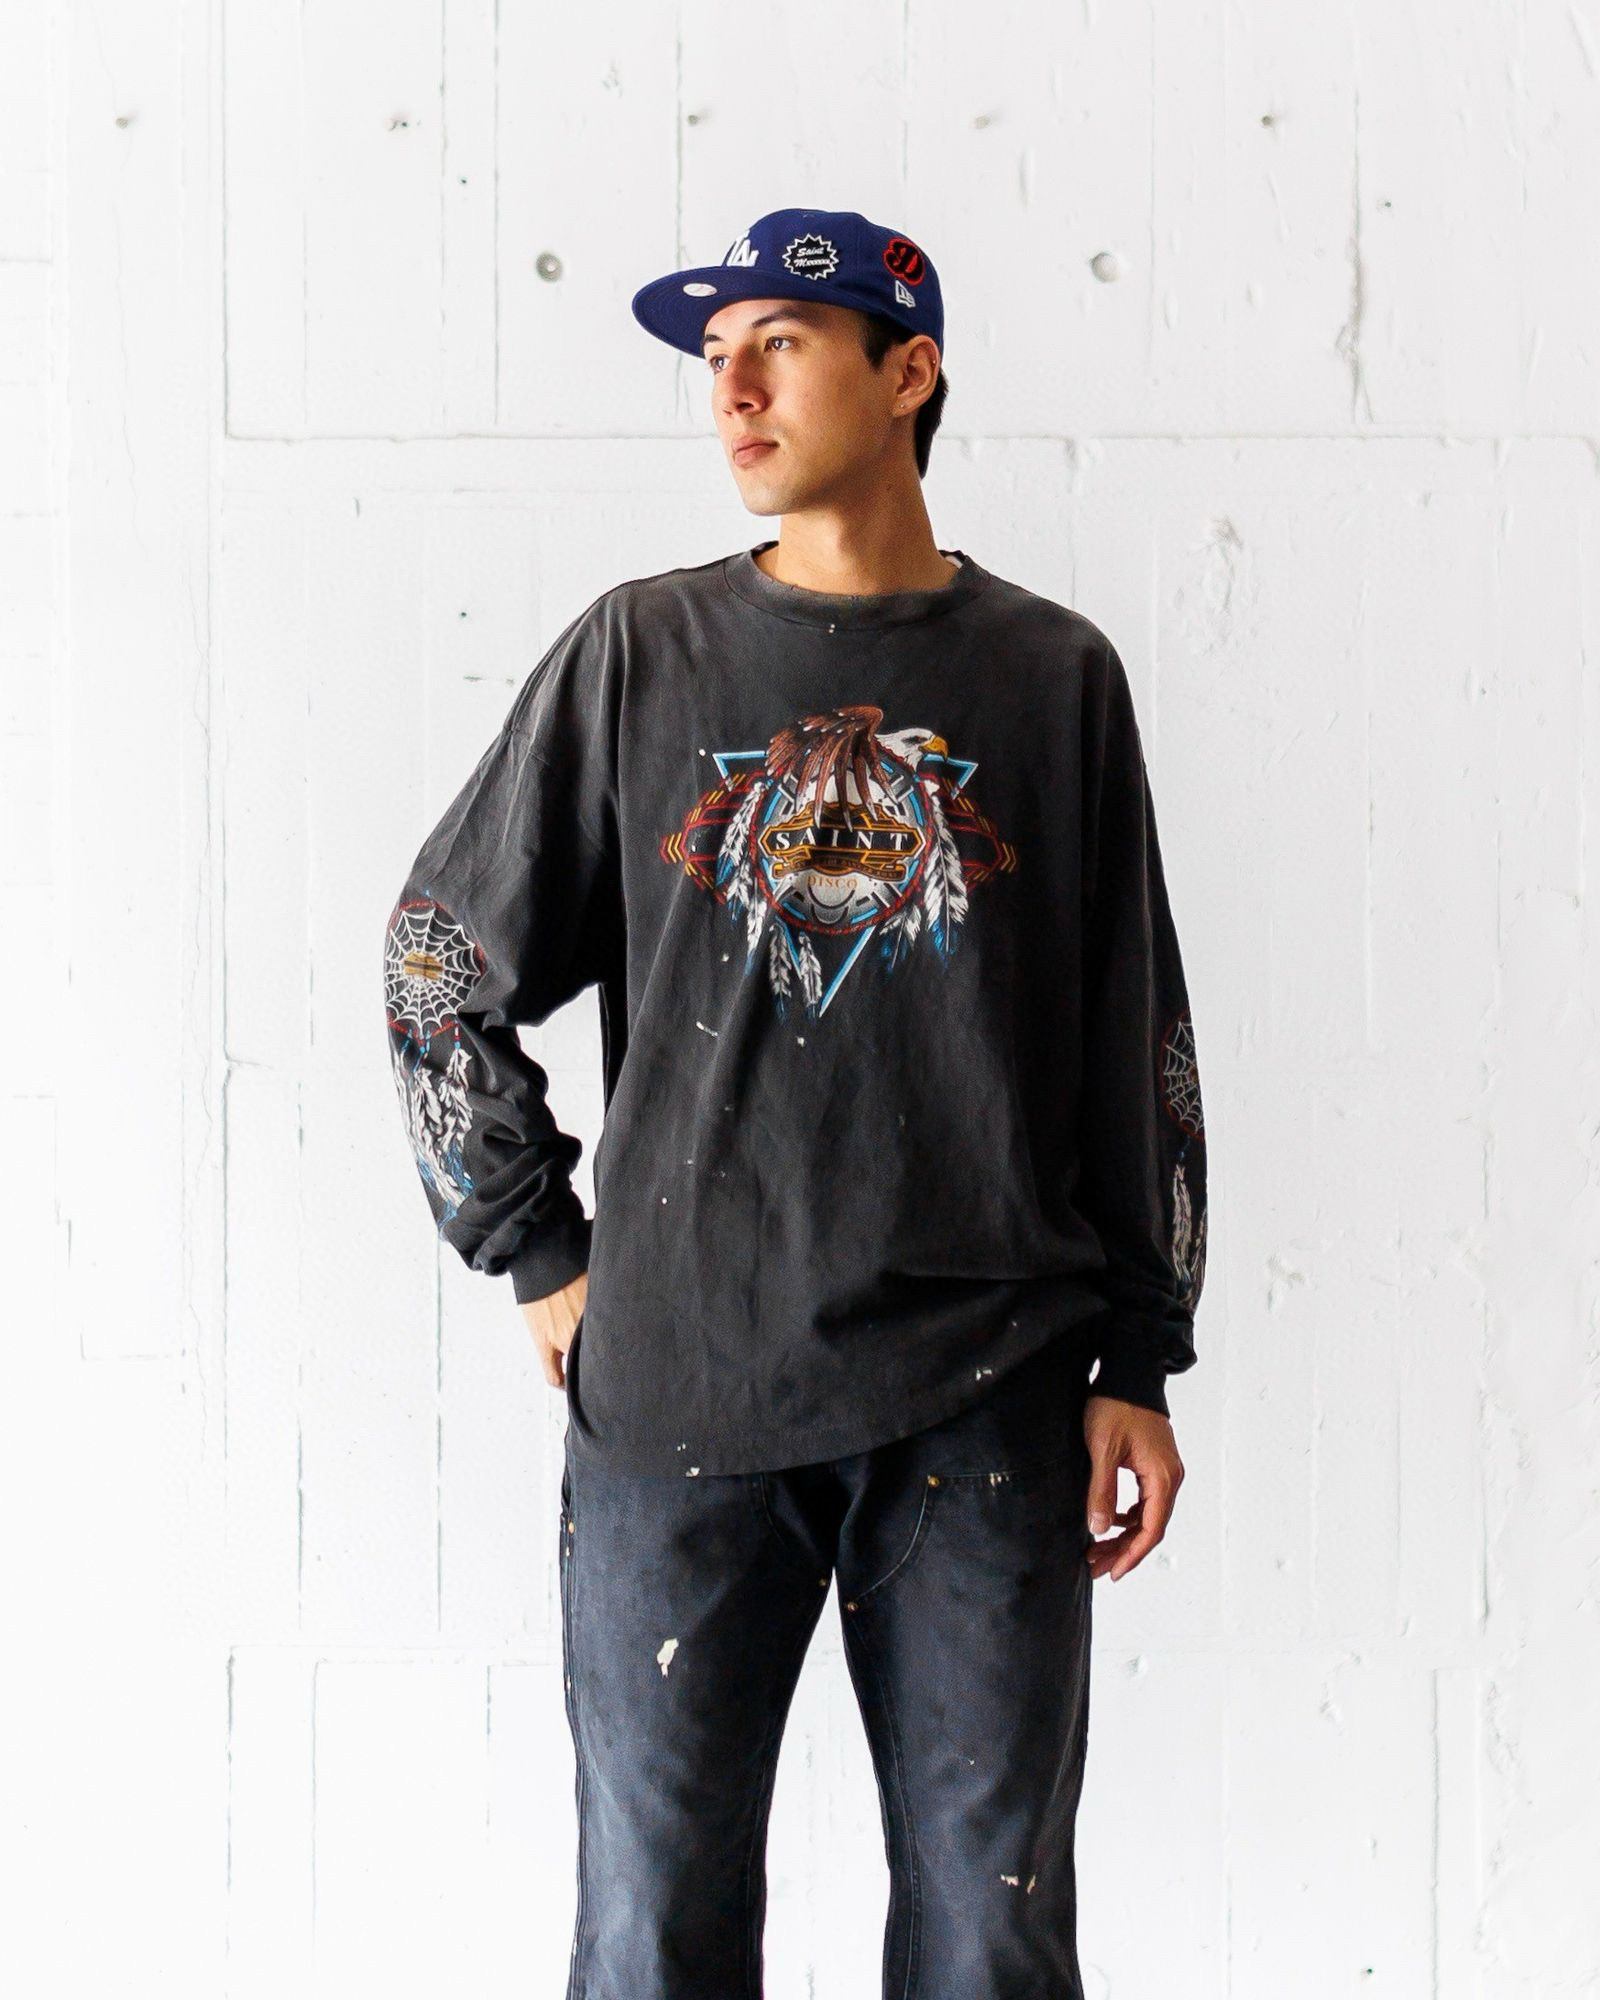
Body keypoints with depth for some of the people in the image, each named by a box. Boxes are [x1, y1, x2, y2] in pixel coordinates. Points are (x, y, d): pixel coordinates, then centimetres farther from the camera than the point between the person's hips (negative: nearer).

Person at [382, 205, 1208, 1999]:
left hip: (987, 1403, 0)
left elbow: (1137, 1043, 9)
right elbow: (437, 965, 11)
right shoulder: (638, 657, 4)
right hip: (677, 1390, 0)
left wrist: (1138, 1364, 6)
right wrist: (539, 1255, 5)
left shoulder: (1053, 677, 6)